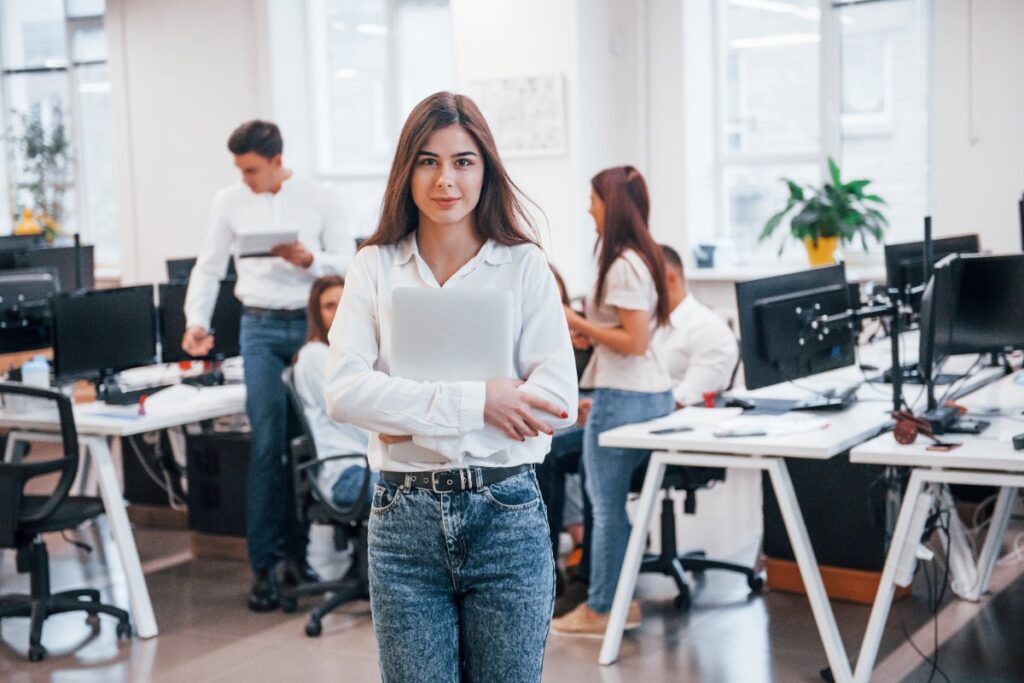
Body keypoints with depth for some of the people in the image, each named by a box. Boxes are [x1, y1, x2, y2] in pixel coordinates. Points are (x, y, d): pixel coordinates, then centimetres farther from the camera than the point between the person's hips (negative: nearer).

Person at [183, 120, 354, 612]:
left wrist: (309, 261, -16)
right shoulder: (229, 202, 4)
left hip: (312, 325, 1)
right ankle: (263, 565, -2)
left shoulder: (319, 199, 2)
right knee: (267, 445, -7)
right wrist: (197, 321, -3)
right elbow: (208, 267, 8)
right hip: (260, 328, -1)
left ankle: (297, 552, 18)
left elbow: (349, 262, 2)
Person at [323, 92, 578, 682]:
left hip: (505, 513, -1)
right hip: (405, 517, 1)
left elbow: (558, 400, -10)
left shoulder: (524, 265, 0)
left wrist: (414, 418, -13)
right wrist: (473, 402, -18)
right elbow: (344, 390, -9)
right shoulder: (375, 267, 4)